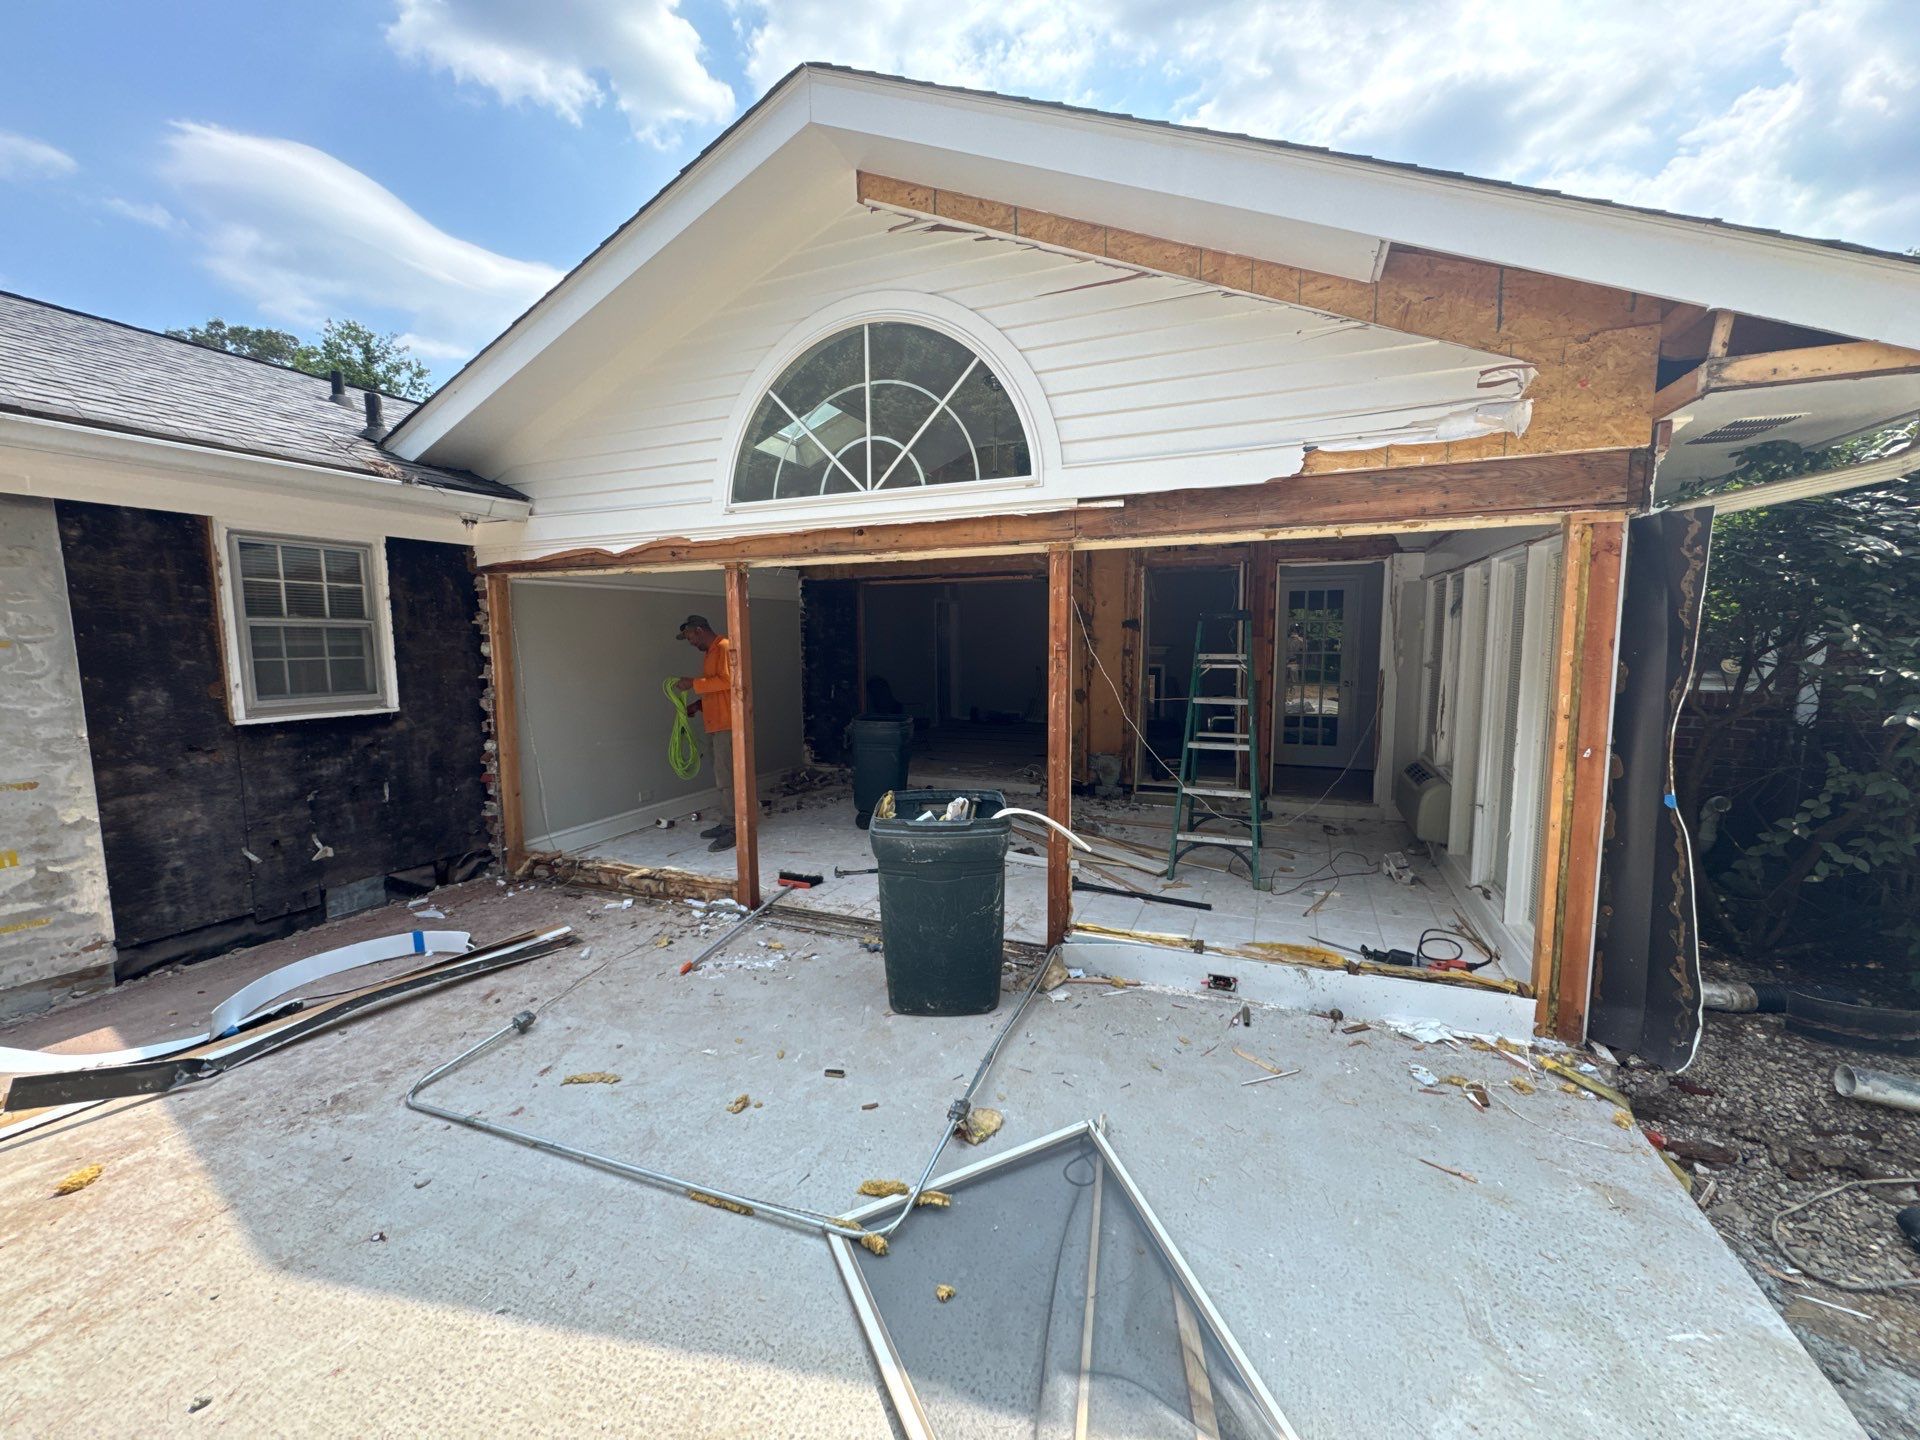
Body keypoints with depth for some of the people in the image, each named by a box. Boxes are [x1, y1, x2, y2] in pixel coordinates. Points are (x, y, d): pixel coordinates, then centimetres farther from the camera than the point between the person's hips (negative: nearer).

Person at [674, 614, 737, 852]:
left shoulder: (724, 647, -10)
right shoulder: (711, 652, 21)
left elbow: (726, 681, -21)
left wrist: (694, 683, -15)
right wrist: (698, 705, 13)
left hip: (726, 724, -10)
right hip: (714, 724, 10)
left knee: (726, 776, -9)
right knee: (721, 775, 12)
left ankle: (734, 829, -5)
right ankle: (728, 823, 19)